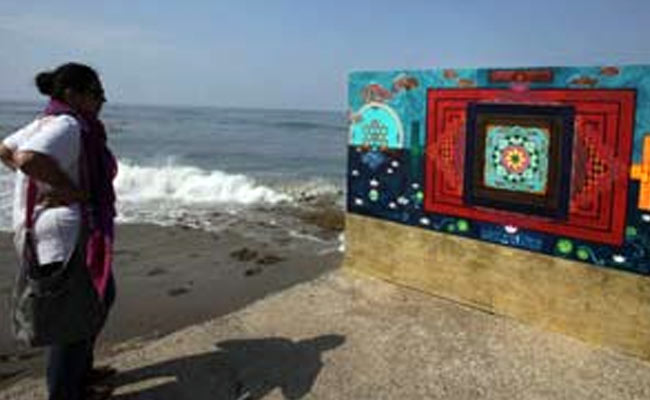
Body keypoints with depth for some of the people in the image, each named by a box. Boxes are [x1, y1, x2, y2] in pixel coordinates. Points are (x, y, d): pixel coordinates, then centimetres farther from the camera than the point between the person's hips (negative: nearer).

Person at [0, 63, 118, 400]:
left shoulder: (47, 122, 13)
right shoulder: (67, 126, -19)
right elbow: (30, 158, -35)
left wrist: (42, 181, 13)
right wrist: (73, 190, -25)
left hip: (52, 232, 11)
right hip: (66, 234, -11)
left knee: (99, 297, 22)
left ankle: (81, 370, 37)